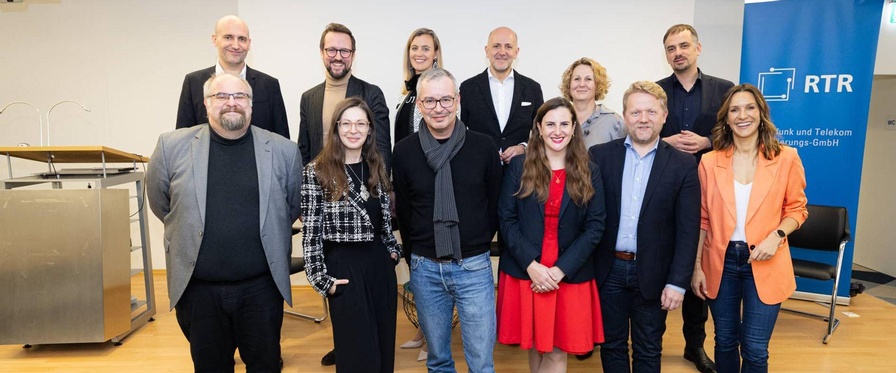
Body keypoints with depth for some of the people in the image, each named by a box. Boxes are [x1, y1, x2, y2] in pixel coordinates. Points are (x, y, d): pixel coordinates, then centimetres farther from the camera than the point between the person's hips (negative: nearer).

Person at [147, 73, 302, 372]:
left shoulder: (284, 151, -2)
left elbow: (295, 206, 10)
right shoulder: (172, 146, -3)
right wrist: (193, 233, 13)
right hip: (197, 288, 1)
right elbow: (159, 203, 10)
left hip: (261, 288, 0)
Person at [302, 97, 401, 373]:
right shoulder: (317, 171, -9)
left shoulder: (377, 167, 7)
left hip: (380, 263, 5)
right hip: (344, 266, -5)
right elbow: (311, 230, -8)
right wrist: (320, 277, -9)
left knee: (384, 347, 13)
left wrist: (393, 249, 12)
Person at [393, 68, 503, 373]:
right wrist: (418, 256, 8)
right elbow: (403, 210, 7)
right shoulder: (405, 151, -2)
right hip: (425, 269, 2)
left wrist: (476, 247, 7)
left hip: (474, 267, -1)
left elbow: (495, 204, 5)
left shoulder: (484, 147, -5)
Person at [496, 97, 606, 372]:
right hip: (524, 272, 0)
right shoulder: (518, 166, 0)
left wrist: (561, 269, -12)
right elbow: (506, 219, -4)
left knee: (557, 351, 6)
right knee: (534, 345, 13)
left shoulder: (589, 172, 2)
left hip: (570, 277, 1)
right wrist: (531, 264, -14)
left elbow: (595, 226, -3)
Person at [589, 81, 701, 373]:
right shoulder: (600, 155, -1)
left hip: (652, 273, 0)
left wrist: (677, 282, -9)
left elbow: (687, 230, -5)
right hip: (609, 269, 1)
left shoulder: (683, 165, -3)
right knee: (612, 346, 15)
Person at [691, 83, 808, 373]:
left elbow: (797, 208, 5)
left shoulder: (786, 158, -4)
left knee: (755, 350, 3)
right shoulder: (710, 162, -2)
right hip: (721, 262, 1)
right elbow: (703, 219, 3)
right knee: (725, 342, 14)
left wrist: (777, 236, -15)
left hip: (765, 264, -1)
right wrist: (697, 266, 1)